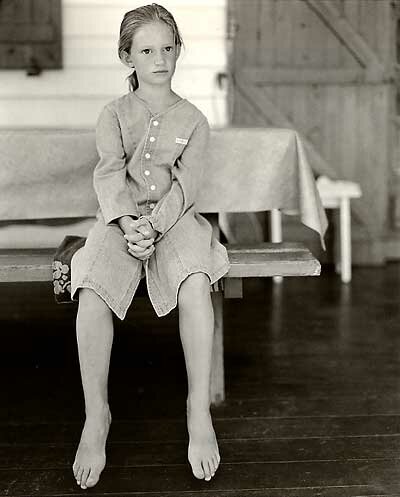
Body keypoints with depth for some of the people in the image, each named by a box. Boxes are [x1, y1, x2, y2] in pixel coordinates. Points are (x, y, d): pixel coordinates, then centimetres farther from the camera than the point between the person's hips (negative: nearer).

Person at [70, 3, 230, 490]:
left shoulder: (193, 120, 10)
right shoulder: (113, 115, 12)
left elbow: (185, 185, -2)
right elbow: (109, 176, -3)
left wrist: (154, 225, -20)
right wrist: (128, 222, -22)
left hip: (174, 218, 0)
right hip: (121, 219, 1)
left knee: (195, 283, -33)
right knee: (92, 290, -30)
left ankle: (199, 411, -24)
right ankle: (95, 418, -20)